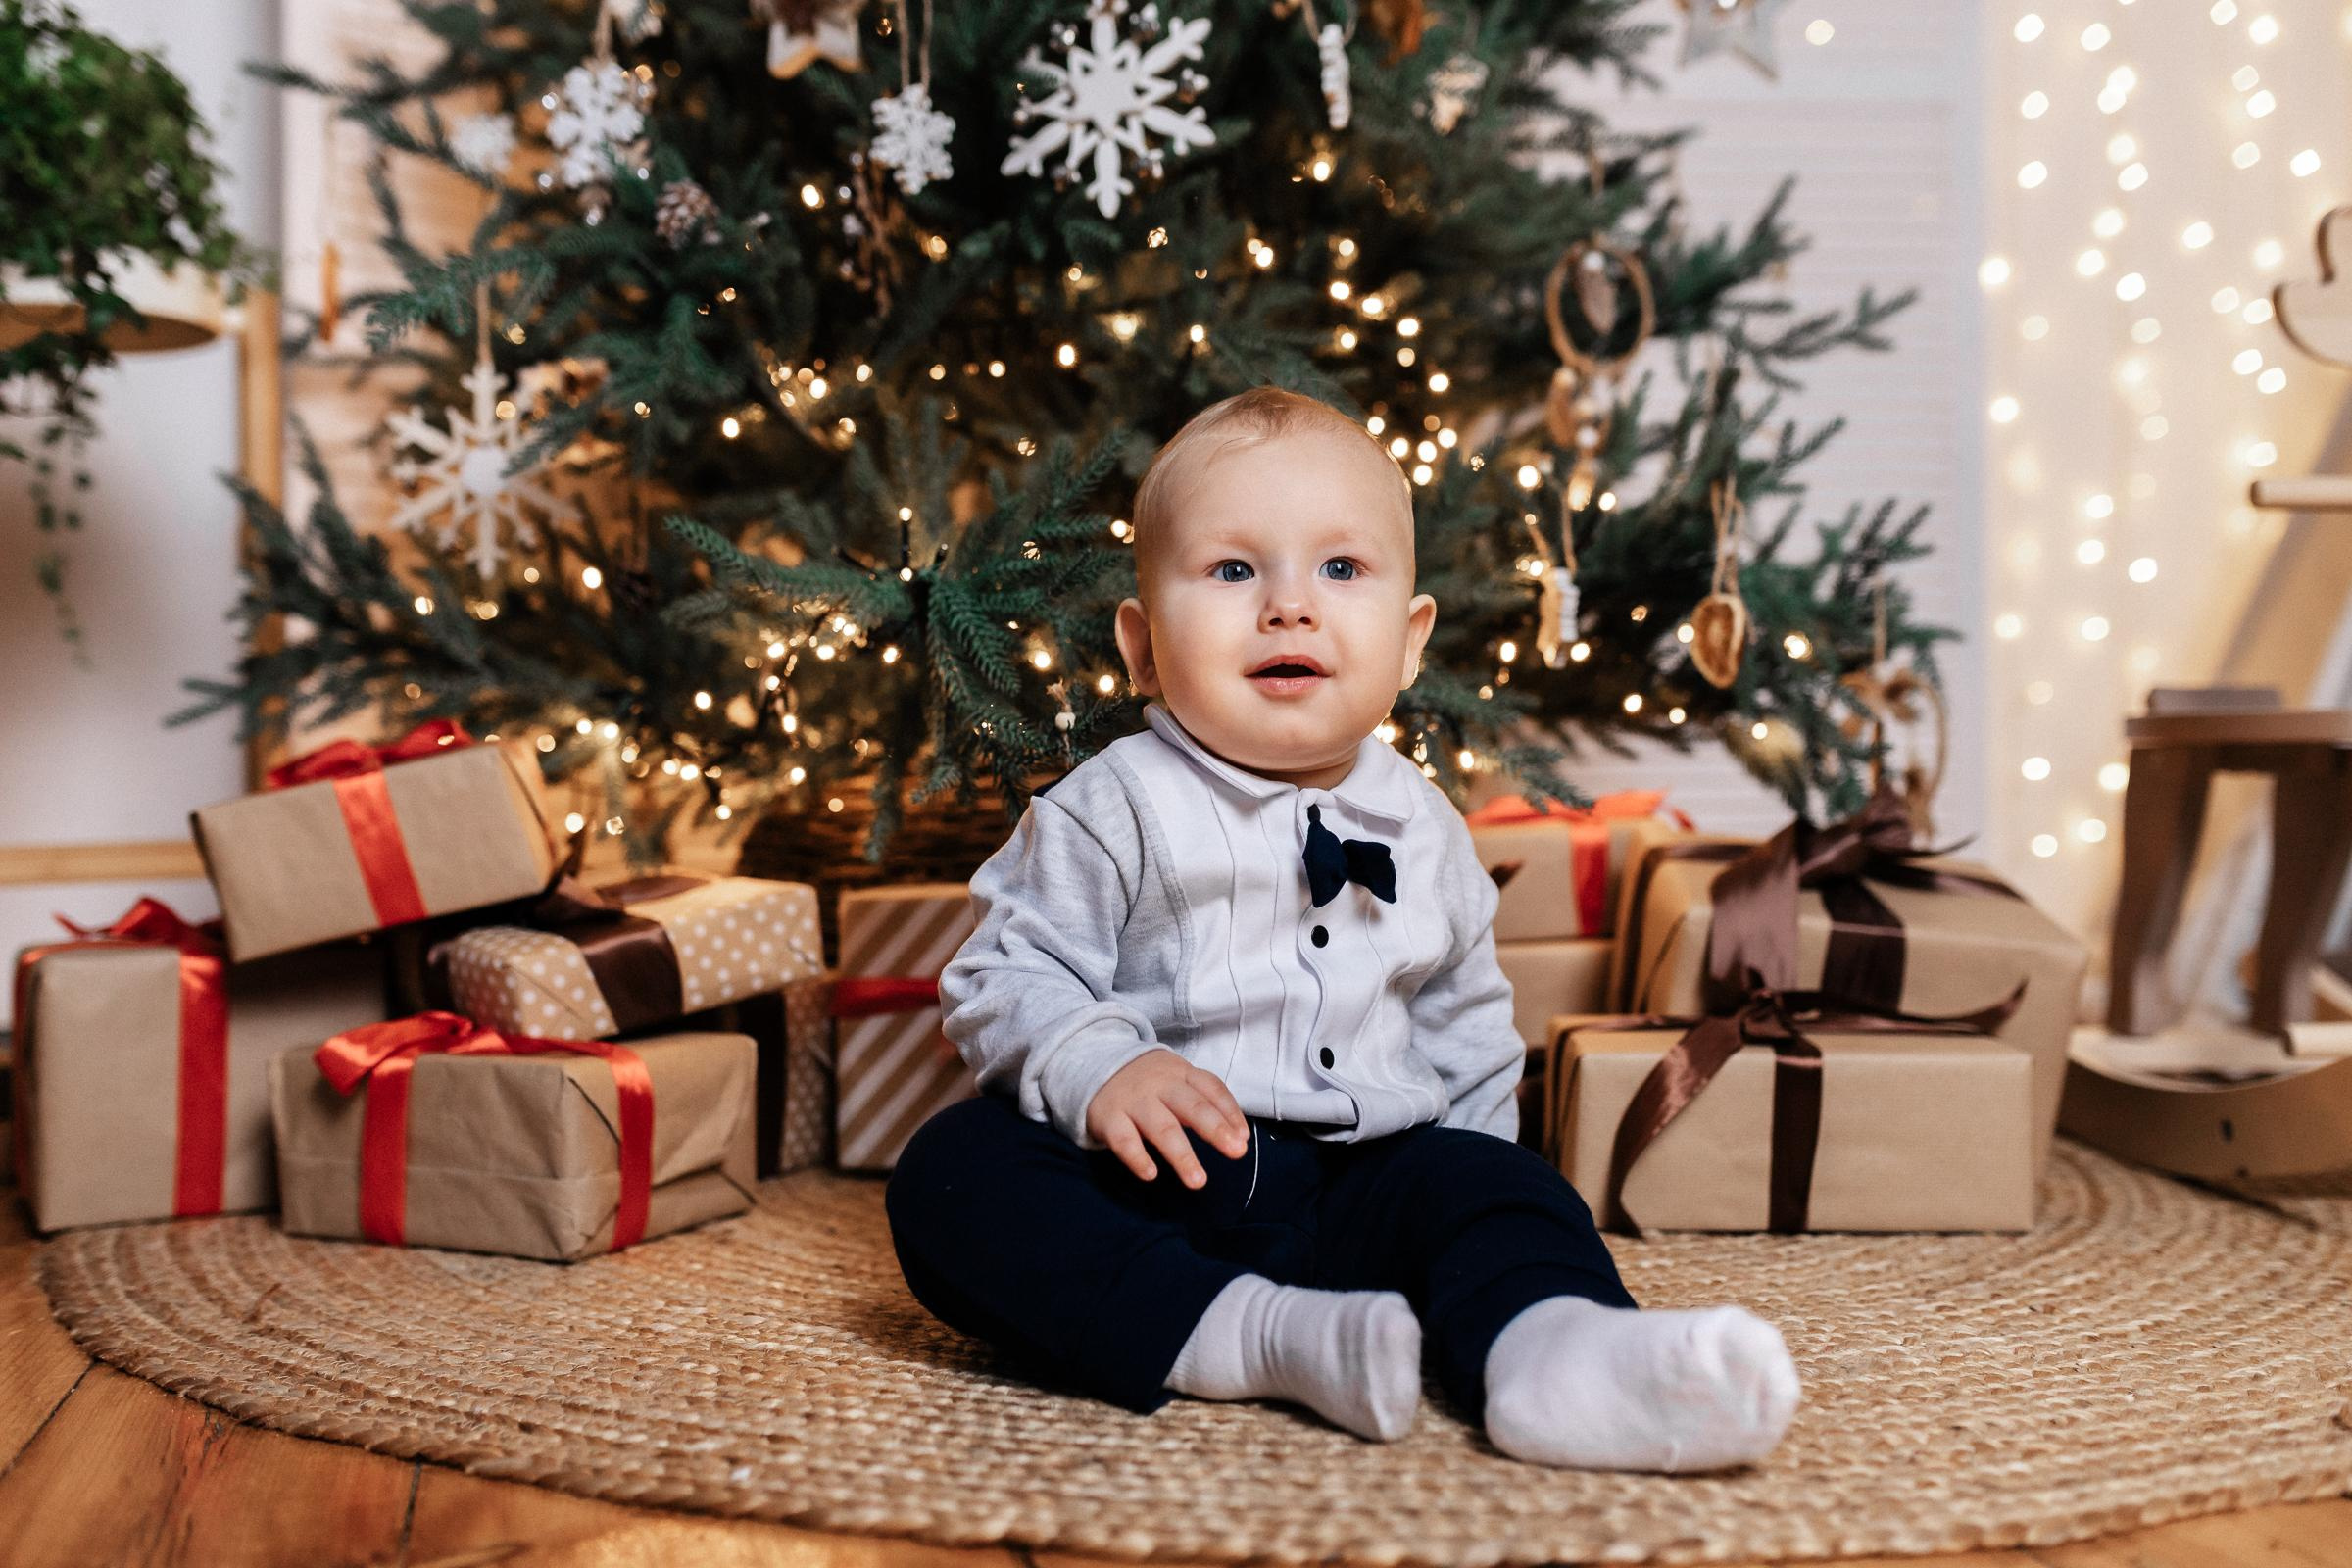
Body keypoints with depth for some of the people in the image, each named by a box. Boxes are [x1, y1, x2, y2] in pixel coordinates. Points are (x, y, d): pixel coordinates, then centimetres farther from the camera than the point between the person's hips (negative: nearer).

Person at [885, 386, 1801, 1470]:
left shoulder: (1423, 831, 12)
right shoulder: (1113, 810, -3)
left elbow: (1465, 1025, 23)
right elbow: (1004, 977, -5)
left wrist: (1478, 1158, 11)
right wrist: (1095, 1068, -23)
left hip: (1356, 1186, 4)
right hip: (1148, 1185, -3)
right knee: (952, 1173, -27)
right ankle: (1262, 1339, -38)